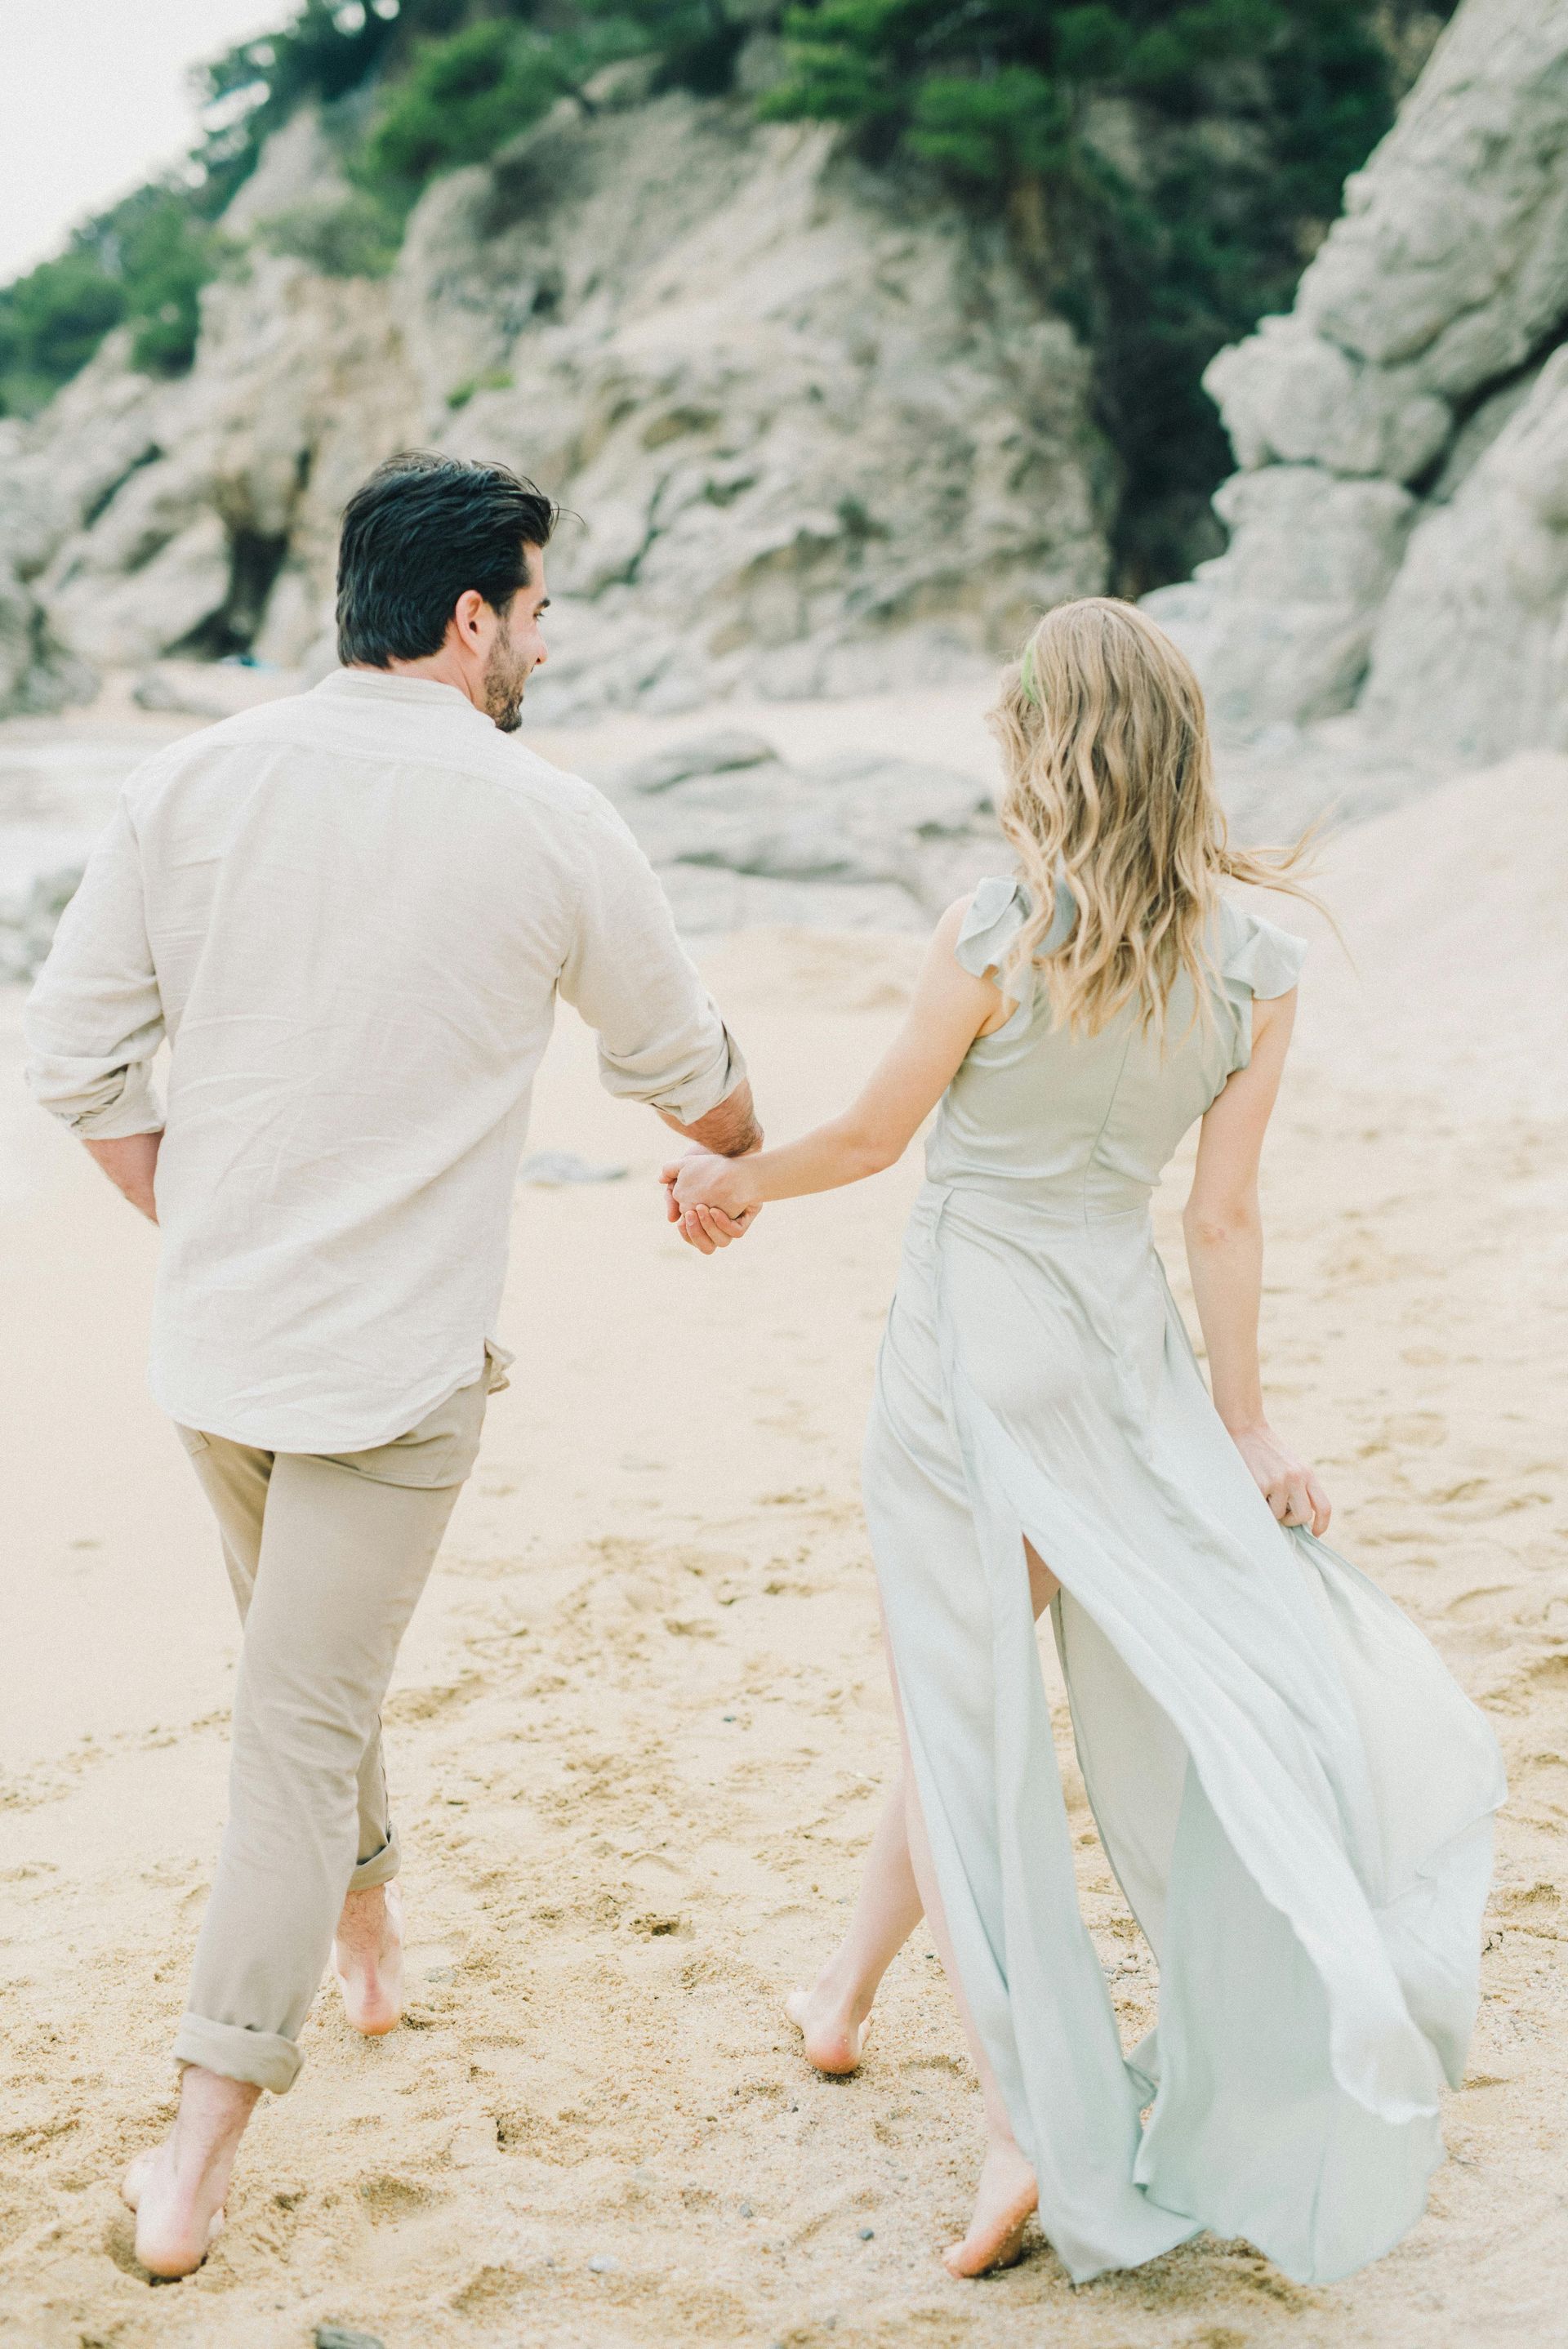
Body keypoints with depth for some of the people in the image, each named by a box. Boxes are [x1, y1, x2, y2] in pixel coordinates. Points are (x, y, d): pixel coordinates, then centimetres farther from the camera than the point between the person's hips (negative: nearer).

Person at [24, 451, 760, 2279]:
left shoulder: (192, 783, -2)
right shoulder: (551, 827, -8)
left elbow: (75, 1055, 0)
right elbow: (682, 1067, 7)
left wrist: (197, 1220, 12)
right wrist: (738, 1166, 29)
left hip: (209, 1329, 4)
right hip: (397, 1360, -4)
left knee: (304, 1664, 25)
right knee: (302, 1720, 3)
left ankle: (365, 1935, 48)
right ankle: (199, 2155, 6)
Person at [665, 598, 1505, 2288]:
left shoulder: (995, 939, -17)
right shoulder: (1254, 968, -4)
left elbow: (873, 1134, -6)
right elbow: (1224, 1221, -1)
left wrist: (734, 1181, 13)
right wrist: (1246, 1425, 7)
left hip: (968, 1338, -5)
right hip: (1125, 1341, 5)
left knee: (967, 1711, 5)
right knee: (974, 1689, 21)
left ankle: (1029, 2122, 3)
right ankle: (850, 1988, 39)